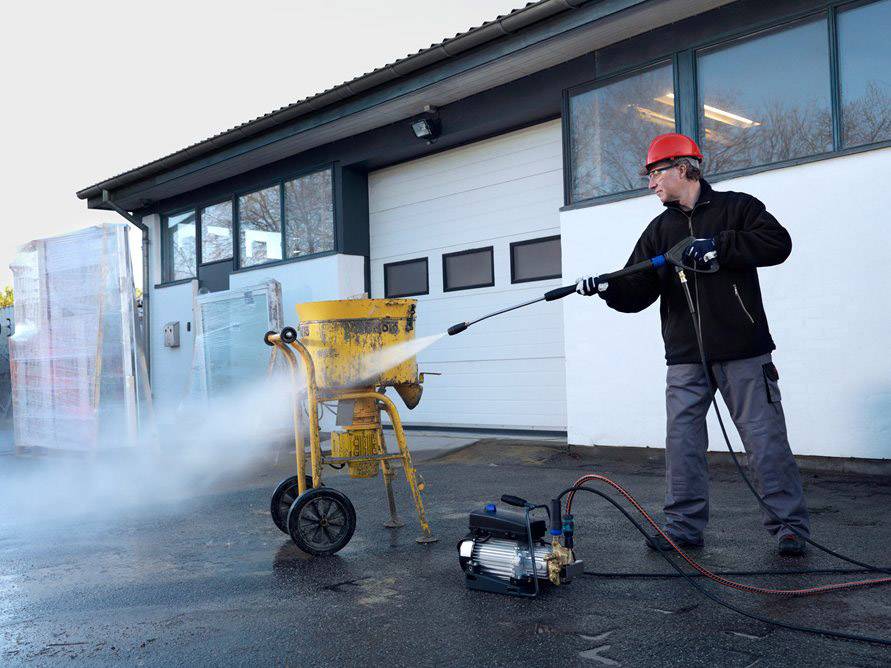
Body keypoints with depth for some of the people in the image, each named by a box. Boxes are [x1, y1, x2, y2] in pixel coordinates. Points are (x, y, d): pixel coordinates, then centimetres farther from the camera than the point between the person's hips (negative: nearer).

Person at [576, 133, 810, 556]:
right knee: (682, 442, 5)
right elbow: (637, 293, 8)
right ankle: (684, 526, 14)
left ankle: (790, 525, 12)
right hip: (685, 357, 4)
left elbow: (778, 243, -11)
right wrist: (608, 287, -13)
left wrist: (718, 246, -17)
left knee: (765, 438, 1)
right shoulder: (659, 230, 15)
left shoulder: (736, 207, 4)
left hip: (743, 351, -4)